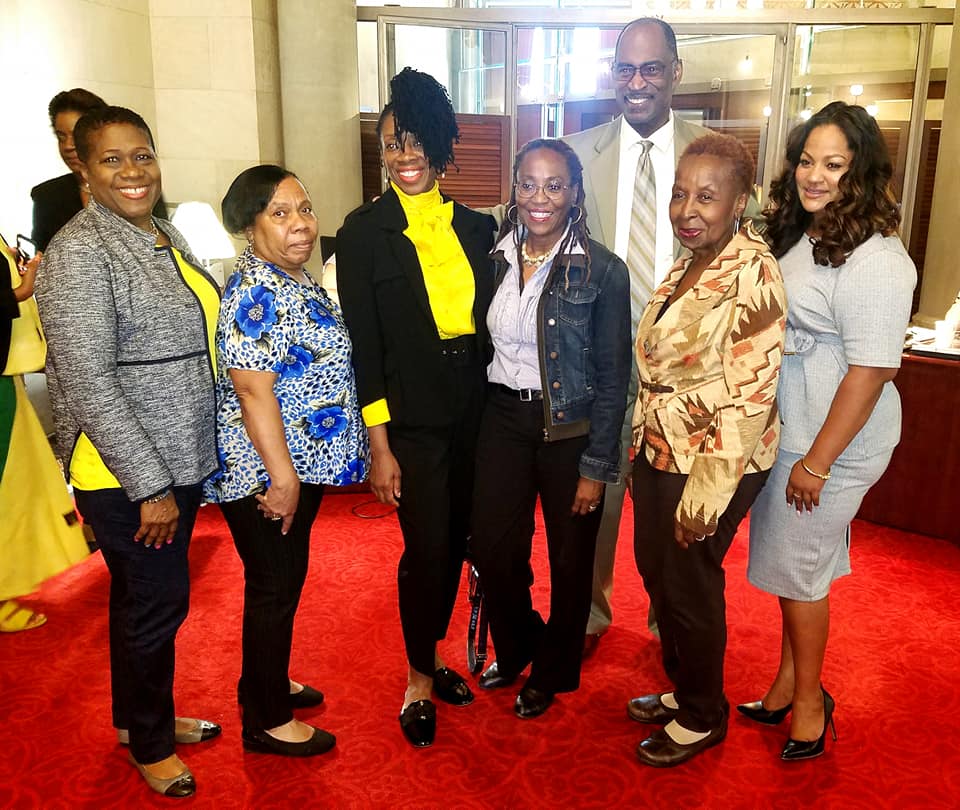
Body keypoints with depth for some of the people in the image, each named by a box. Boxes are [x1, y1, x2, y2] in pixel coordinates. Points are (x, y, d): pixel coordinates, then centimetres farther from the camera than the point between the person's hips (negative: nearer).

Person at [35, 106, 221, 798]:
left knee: (147, 597, 22)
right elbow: (87, 383, -22)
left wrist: (178, 472, 16)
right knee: (155, 603, 7)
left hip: (181, 459, 8)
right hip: (124, 477, -8)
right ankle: (150, 743, 31)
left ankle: (143, 714, 43)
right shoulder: (79, 254, -18)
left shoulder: (165, 234, 9)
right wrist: (150, 486, -20)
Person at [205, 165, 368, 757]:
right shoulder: (255, 294, -21)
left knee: (284, 581, 21)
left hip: (300, 462, 9)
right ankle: (267, 721, 22)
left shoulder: (295, 279, 9)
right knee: (275, 588, 4)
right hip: (267, 472, -9)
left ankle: (268, 684, 40)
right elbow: (253, 391, -25)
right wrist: (283, 479, -23)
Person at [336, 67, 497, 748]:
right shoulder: (365, 231, -5)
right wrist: (379, 446, -10)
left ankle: (431, 656, 36)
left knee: (455, 542, 14)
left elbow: (493, 322, 10)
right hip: (412, 419, -4)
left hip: (475, 411, 4)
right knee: (426, 547, 0)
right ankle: (418, 680, 24)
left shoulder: (477, 227, 6)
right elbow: (364, 345, -7)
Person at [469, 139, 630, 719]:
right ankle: (517, 648, 40)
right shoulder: (498, 257, 3)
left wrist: (597, 468, -11)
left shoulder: (603, 271, -12)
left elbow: (613, 379, -10)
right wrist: (477, 422, 7)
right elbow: (485, 347, 10)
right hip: (504, 419, 4)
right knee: (492, 548, 9)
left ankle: (553, 672, 37)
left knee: (570, 558, 12)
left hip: (570, 427, -4)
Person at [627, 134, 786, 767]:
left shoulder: (753, 276, -20)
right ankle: (682, 689, 42)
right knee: (656, 571, 19)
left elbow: (748, 398, -22)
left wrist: (704, 496, -19)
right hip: (659, 448, 8)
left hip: (712, 461, -8)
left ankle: (703, 717, 33)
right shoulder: (692, 263, 6)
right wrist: (644, 440, 13)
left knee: (689, 586, 8)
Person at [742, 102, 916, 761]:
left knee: (798, 567, 6)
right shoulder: (800, 235, 9)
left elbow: (871, 371, -22)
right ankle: (789, 685, 35)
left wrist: (817, 463, -20)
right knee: (795, 561, 17)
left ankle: (808, 701, 28)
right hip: (786, 430, 8)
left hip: (831, 441, -8)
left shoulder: (874, 260, -20)